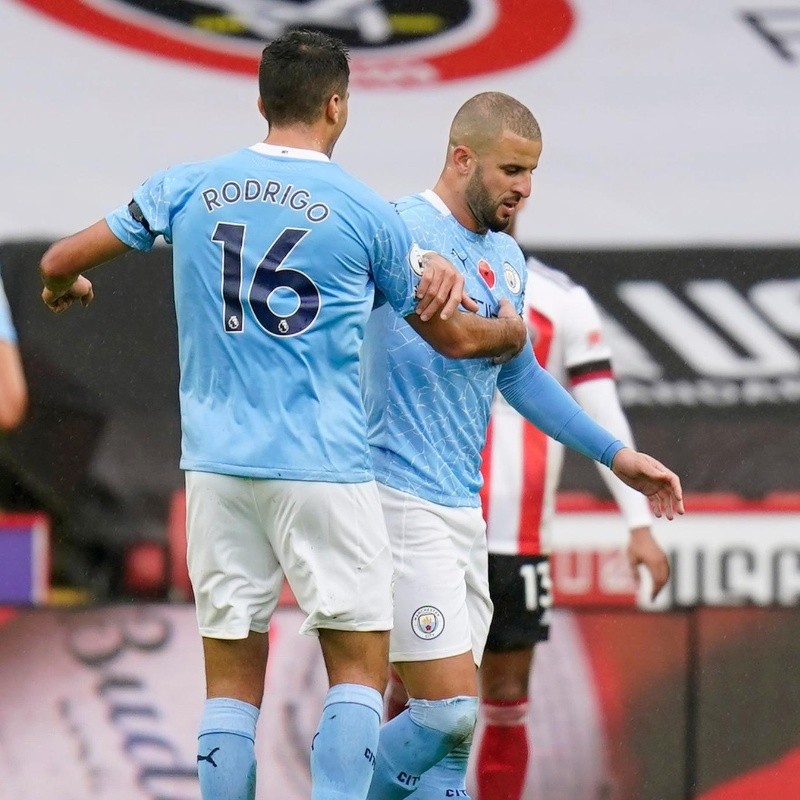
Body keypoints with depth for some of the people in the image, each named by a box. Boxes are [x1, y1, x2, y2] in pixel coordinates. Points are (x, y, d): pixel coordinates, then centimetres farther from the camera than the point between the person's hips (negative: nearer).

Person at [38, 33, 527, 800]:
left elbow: (60, 262, 10)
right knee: (359, 667, 3)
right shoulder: (364, 211, -1)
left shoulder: (187, 188, 5)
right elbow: (454, 336, 10)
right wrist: (513, 330, 32)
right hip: (324, 466, -3)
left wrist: (63, 290, 35)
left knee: (231, 678, 6)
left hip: (216, 463, 3)